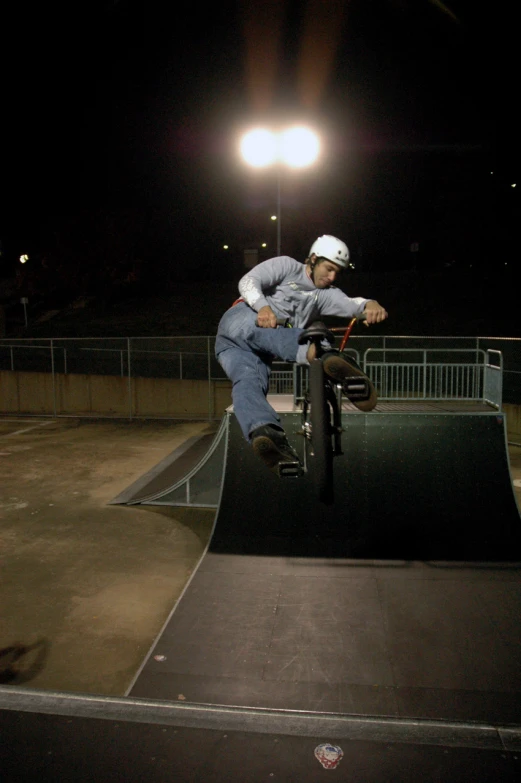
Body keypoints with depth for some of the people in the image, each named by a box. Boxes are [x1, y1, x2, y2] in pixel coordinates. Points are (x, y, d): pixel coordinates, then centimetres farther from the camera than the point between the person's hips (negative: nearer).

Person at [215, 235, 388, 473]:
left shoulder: (325, 294, 20)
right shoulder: (287, 266, 9)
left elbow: (350, 305, -3)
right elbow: (248, 281, -6)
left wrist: (369, 304, -28)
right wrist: (263, 307, -29)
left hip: (258, 350, 5)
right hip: (239, 321, -5)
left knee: (249, 383, -28)